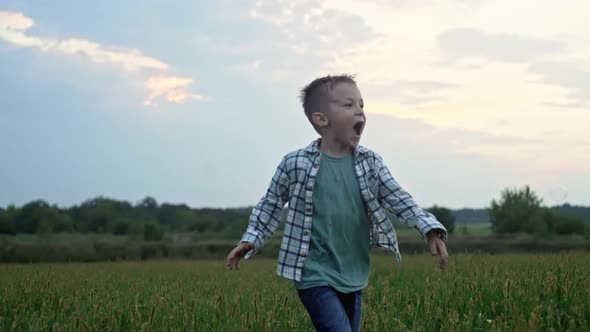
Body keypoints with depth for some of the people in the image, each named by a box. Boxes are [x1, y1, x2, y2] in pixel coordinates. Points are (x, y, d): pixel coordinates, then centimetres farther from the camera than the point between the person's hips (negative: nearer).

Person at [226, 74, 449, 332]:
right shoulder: (296, 164, -10)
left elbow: (398, 199, 1)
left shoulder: (370, 163, 1)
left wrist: (431, 230, -11)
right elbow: (271, 204, 4)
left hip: (354, 278, 6)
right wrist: (250, 240, -2)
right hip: (315, 277, -6)